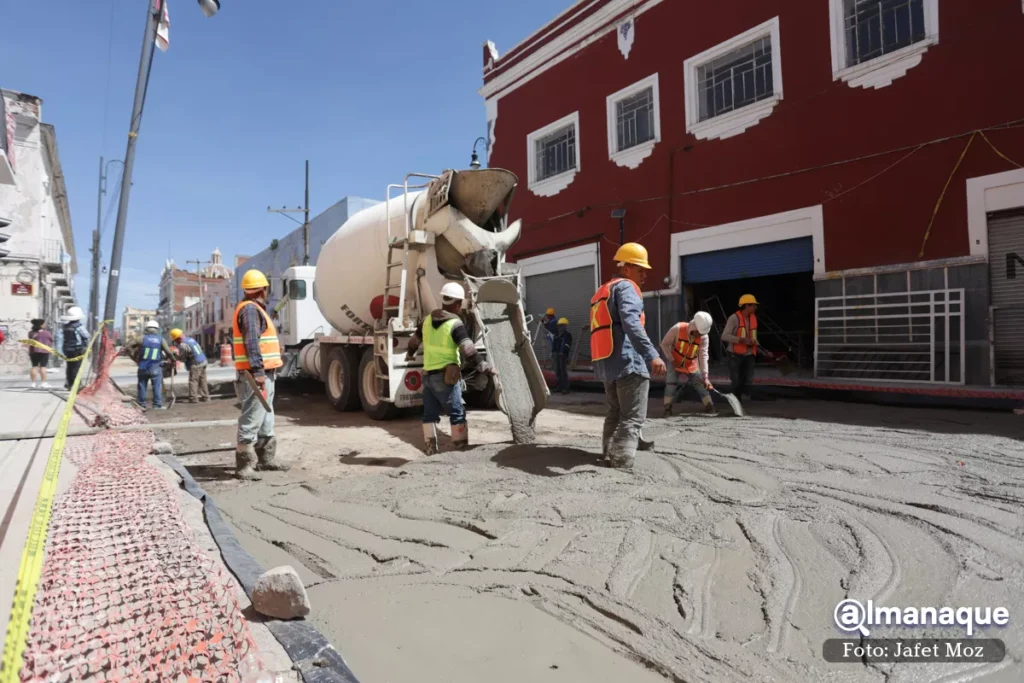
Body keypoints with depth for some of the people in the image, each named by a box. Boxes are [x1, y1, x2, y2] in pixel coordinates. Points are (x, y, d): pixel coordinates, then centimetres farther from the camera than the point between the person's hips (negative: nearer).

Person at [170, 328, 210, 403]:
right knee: (202, 381, 15)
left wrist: (177, 355, 9)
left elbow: (182, 358, -10)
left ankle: (193, 398, -8)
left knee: (193, 381, -5)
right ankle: (205, 396, 21)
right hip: (203, 361, 9)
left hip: (195, 365, -9)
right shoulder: (191, 339, 11)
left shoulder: (183, 345, -16)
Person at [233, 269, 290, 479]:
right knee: (251, 420, -8)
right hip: (257, 374, -11)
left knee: (265, 418, 16)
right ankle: (244, 465, -4)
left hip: (264, 373, 11)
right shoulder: (250, 309, -13)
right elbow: (251, 342, -22)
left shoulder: (254, 309, 19)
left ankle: (266, 458, 25)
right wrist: (258, 371, -26)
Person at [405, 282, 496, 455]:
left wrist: (409, 354, 41)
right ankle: (461, 450, 5)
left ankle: (430, 450, 19)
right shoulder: (455, 324, -15)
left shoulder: (427, 320, 7)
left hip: (427, 375, 7)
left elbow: (414, 341, 22)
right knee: (457, 414, 2)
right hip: (445, 376, -7)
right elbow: (469, 351, -24)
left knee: (429, 414, 13)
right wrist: (484, 367, -16)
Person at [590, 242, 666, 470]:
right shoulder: (626, 286, -5)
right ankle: (621, 465, -14)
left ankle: (610, 458, 25)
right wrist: (652, 354, -33)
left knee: (615, 414, 19)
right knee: (632, 418, -8)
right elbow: (630, 323, -24)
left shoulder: (601, 291, 24)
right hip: (628, 362, -9)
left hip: (606, 364, 9)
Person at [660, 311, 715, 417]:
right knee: (671, 384, -13)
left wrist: (705, 376, -29)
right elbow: (664, 344, -16)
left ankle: (710, 408, 16)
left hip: (692, 365, 2)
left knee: (701, 384, 4)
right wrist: (672, 359, -18)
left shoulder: (704, 337, -20)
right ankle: (667, 410, -6)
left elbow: (703, 356, -23)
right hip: (675, 363, -2)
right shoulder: (677, 329, -27)